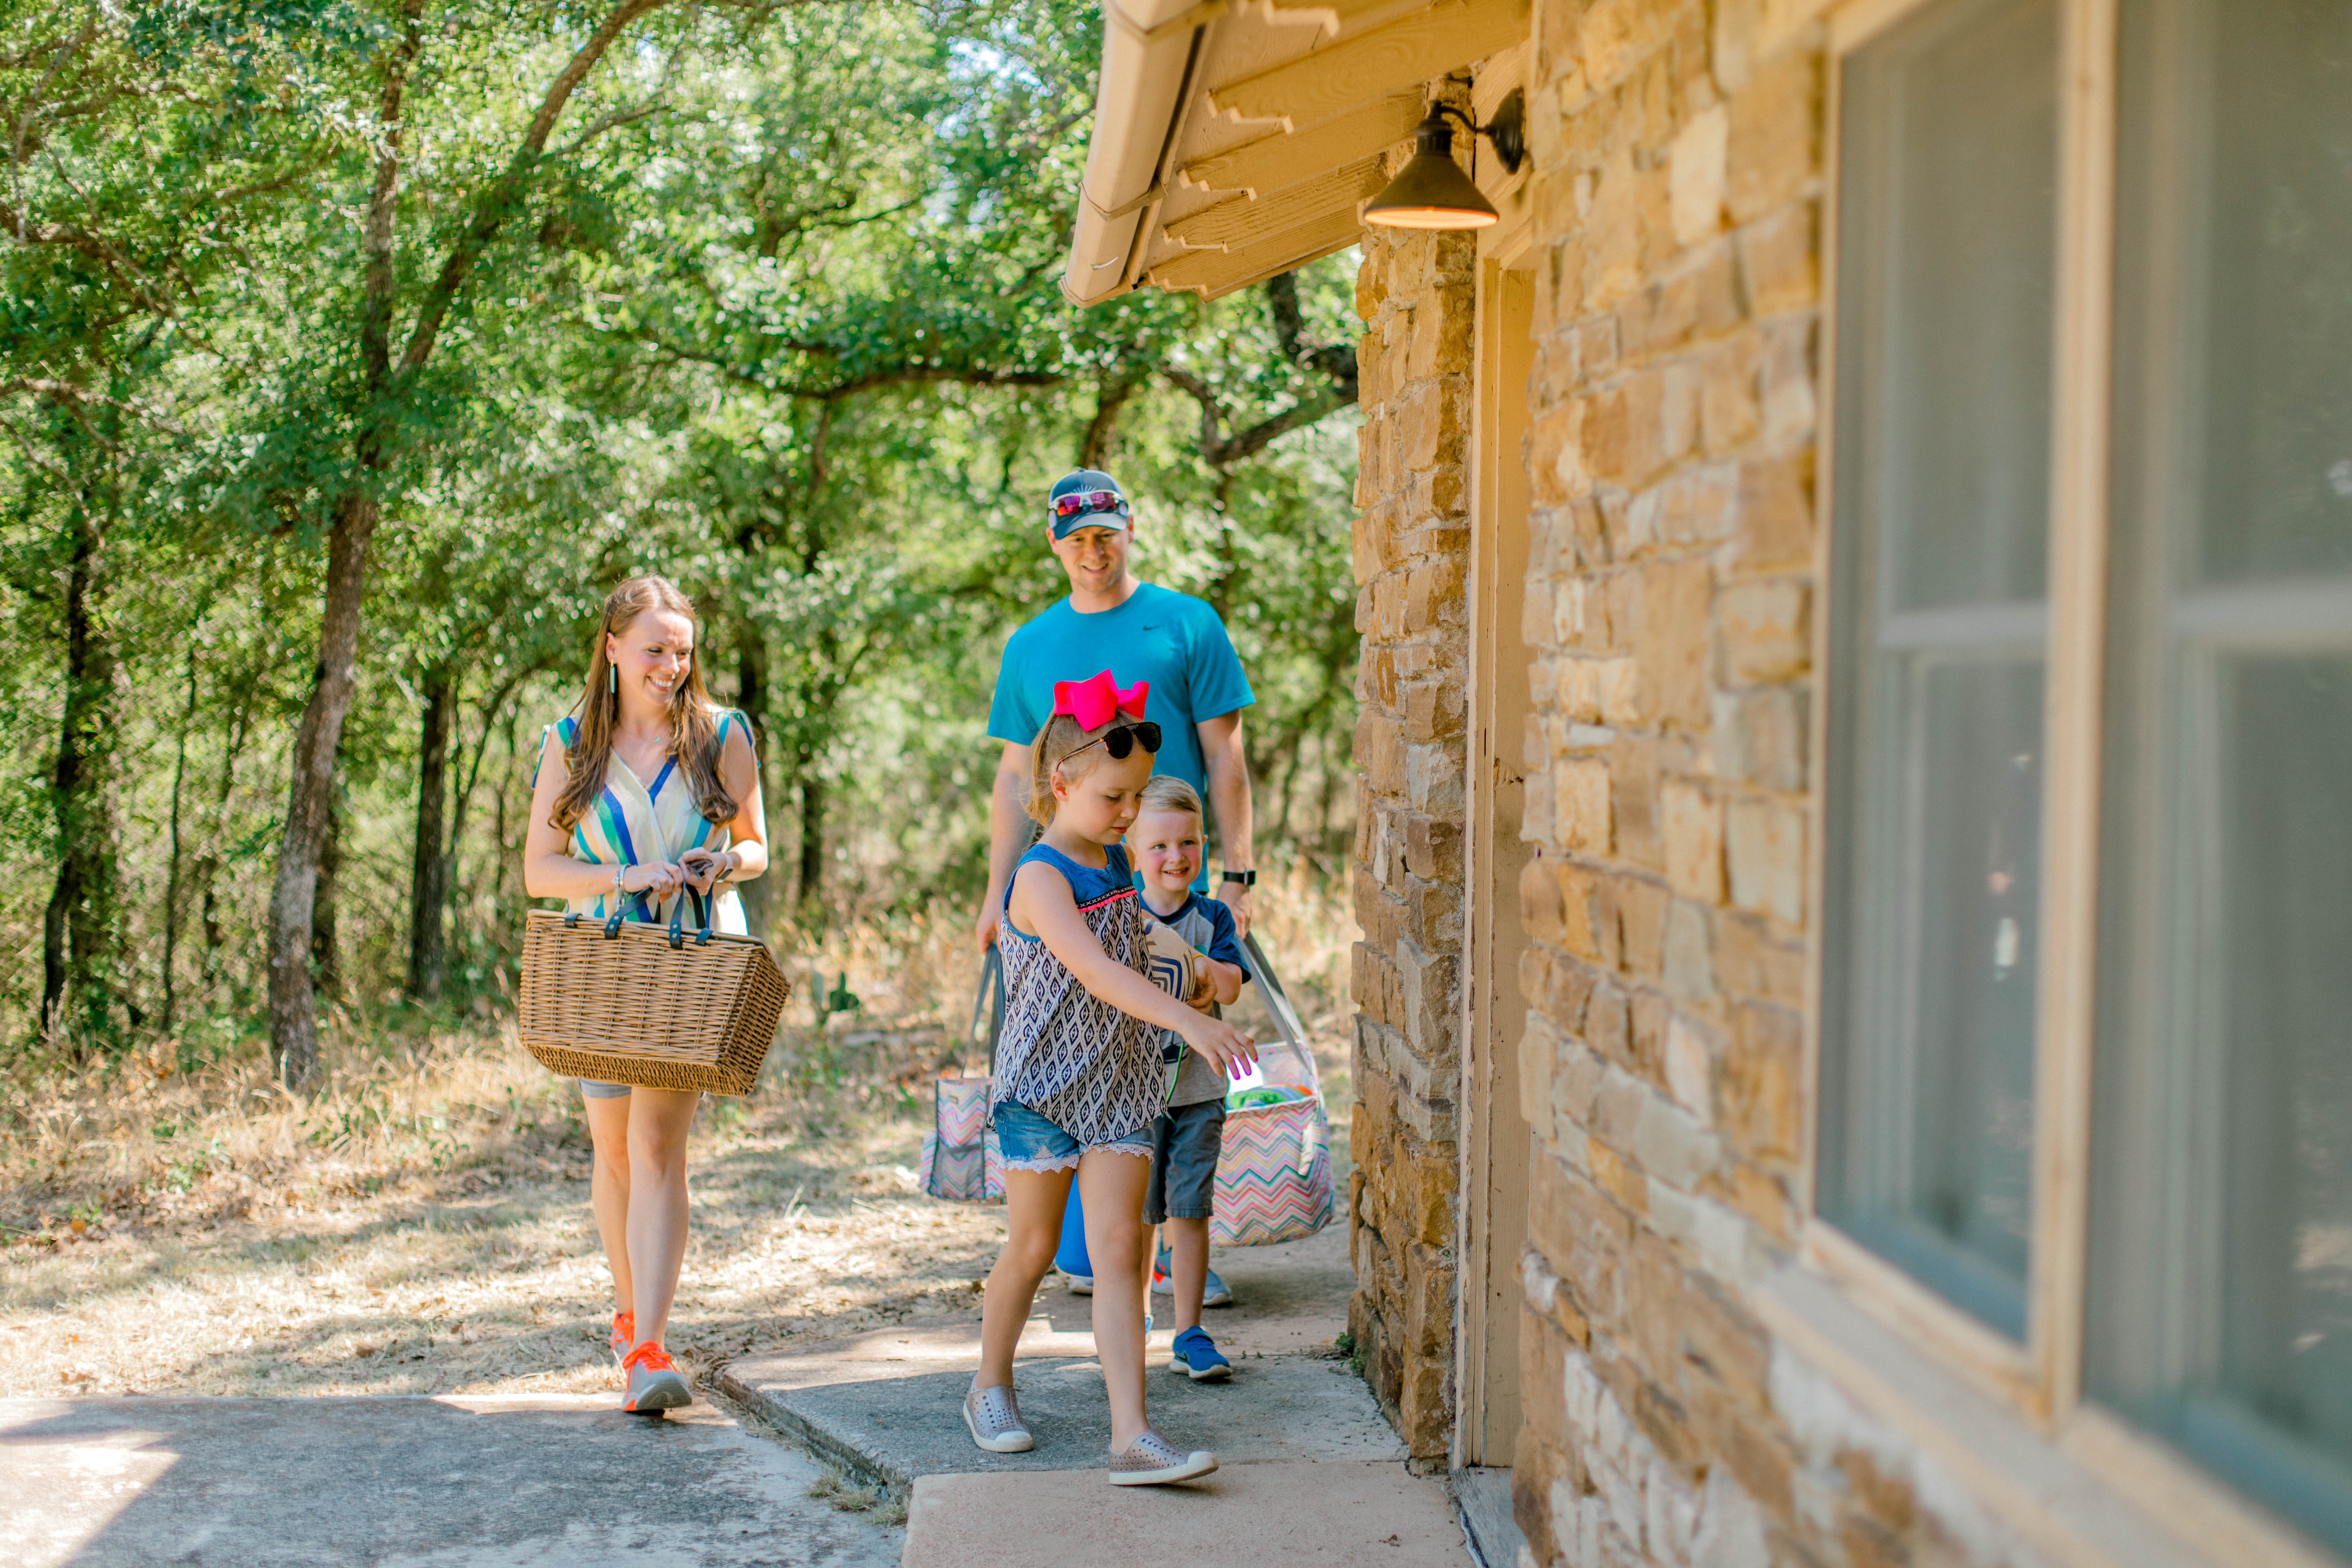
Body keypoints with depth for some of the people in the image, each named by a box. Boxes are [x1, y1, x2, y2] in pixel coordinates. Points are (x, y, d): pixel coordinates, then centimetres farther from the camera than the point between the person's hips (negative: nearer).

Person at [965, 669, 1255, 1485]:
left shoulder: (1119, 865, 8)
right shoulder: (1042, 877, -17)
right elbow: (1095, 971, -32)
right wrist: (1188, 1020, -42)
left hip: (1120, 1086, 5)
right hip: (1043, 1082, -5)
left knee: (1120, 1250, -5)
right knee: (1033, 1247, 9)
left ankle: (1132, 1435, -11)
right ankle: (991, 1386, 34)